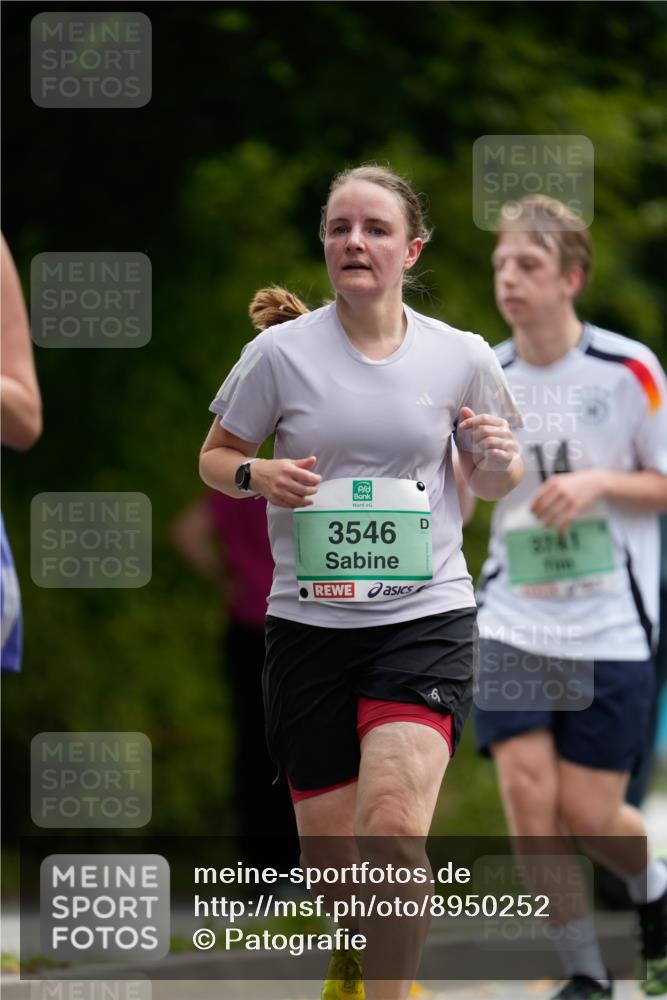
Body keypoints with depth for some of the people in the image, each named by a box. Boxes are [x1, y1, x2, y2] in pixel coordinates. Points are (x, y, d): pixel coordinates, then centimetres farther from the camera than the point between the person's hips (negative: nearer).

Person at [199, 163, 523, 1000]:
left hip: (424, 617, -1)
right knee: (327, 841, 9)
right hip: (309, 619, 1)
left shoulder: (460, 357, 1)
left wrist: (500, 460, -9)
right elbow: (214, 457, 10)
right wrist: (258, 475, -13)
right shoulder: (281, 351, -2)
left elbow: (494, 483, 15)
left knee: (392, 823, -23)